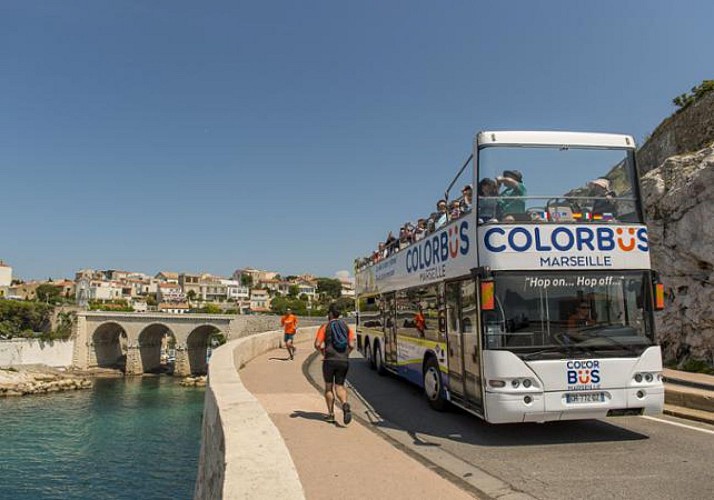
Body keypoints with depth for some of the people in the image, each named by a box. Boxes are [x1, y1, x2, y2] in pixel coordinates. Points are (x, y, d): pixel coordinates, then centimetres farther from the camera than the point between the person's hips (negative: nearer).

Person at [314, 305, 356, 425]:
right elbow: (352, 345, 1)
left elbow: (317, 344, -8)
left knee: (329, 387, 14)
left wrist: (323, 353, 9)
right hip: (344, 361, 3)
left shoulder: (325, 327, 0)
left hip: (330, 360, -2)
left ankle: (331, 414, 17)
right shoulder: (346, 327, 9)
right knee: (340, 386, 11)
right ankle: (345, 404, -18)